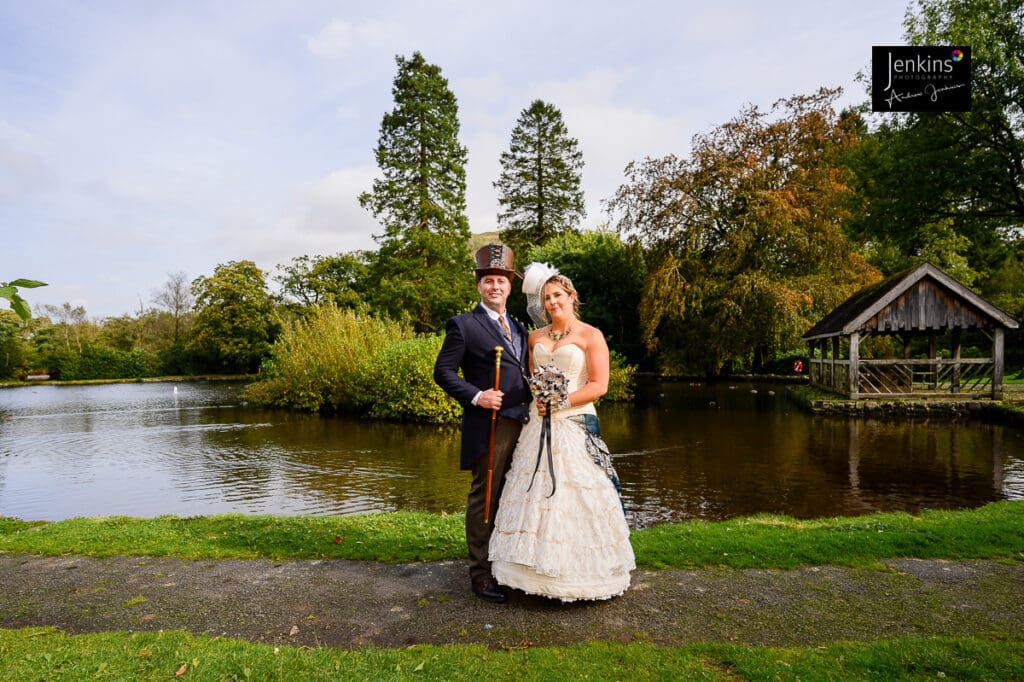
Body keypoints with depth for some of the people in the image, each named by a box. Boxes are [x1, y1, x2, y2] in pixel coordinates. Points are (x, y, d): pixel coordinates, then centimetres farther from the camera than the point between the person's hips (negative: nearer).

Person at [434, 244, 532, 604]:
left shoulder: (519, 328, 18)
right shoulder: (463, 325, -4)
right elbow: (443, 371, -7)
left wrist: (536, 401, 9)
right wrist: (475, 396, -18)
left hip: (522, 425, 7)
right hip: (489, 426, -7)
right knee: (485, 499, 2)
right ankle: (481, 574, 15)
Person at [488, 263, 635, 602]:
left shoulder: (590, 335, -1)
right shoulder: (535, 337, 14)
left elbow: (599, 385, -7)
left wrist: (561, 402, -14)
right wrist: (537, 397, -3)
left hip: (576, 427, -5)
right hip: (538, 426, 5)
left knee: (575, 497, -3)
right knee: (536, 494, 5)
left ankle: (581, 573, 11)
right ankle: (541, 569, 16)